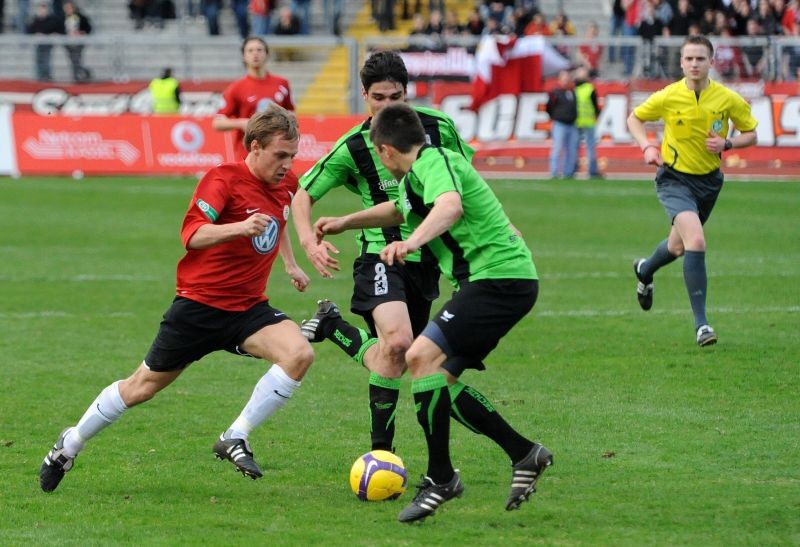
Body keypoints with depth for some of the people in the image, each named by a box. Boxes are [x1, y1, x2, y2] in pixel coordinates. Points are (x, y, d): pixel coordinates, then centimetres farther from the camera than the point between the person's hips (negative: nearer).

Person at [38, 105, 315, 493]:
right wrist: (240, 228, -45)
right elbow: (192, 234, -31)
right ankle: (70, 445, 28)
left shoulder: (285, 184, 4)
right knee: (142, 387, 5)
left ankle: (235, 439, -14)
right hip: (200, 304, -5)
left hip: (248, 308, 5)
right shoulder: (223, 179, -17)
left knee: (299, 354, -23)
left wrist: (290, 263, 28)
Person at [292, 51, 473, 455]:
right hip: (380, 254, -4)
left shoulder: (437, 127, -3)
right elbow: (303, 195, 0)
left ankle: (334, 326, 35)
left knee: (395, 360, 7)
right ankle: (381, 449, -17)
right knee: (397, 340, -28)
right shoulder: (353, 147, -9)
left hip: (426, 258, 4)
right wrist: (310, 243, -16)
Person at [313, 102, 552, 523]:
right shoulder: (416, 176, 21)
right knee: (441, 380, 8)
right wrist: (345, 223, 50)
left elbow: (450, 206, -35)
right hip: (494, 281, 10)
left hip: (499, 278, -10)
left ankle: (440, 478, -16)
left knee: (422, 356, -19)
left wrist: (412, 242, -50)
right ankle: (524, 454, 13)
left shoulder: (435, 162, -11)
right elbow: (400, 209, 45)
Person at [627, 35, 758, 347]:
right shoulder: (667, 97, -13)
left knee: (678, 247, 21)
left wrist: (727, 143, -16)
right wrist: (647, 147, -12)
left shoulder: (729, 99, -9)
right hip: (675, 178, -4)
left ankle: (644, 271, 57)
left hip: (708, 180, 4)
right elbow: (634, 119, 4)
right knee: (696, 242, -25)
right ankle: (701, 323, -20)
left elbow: (750, 134, 3)